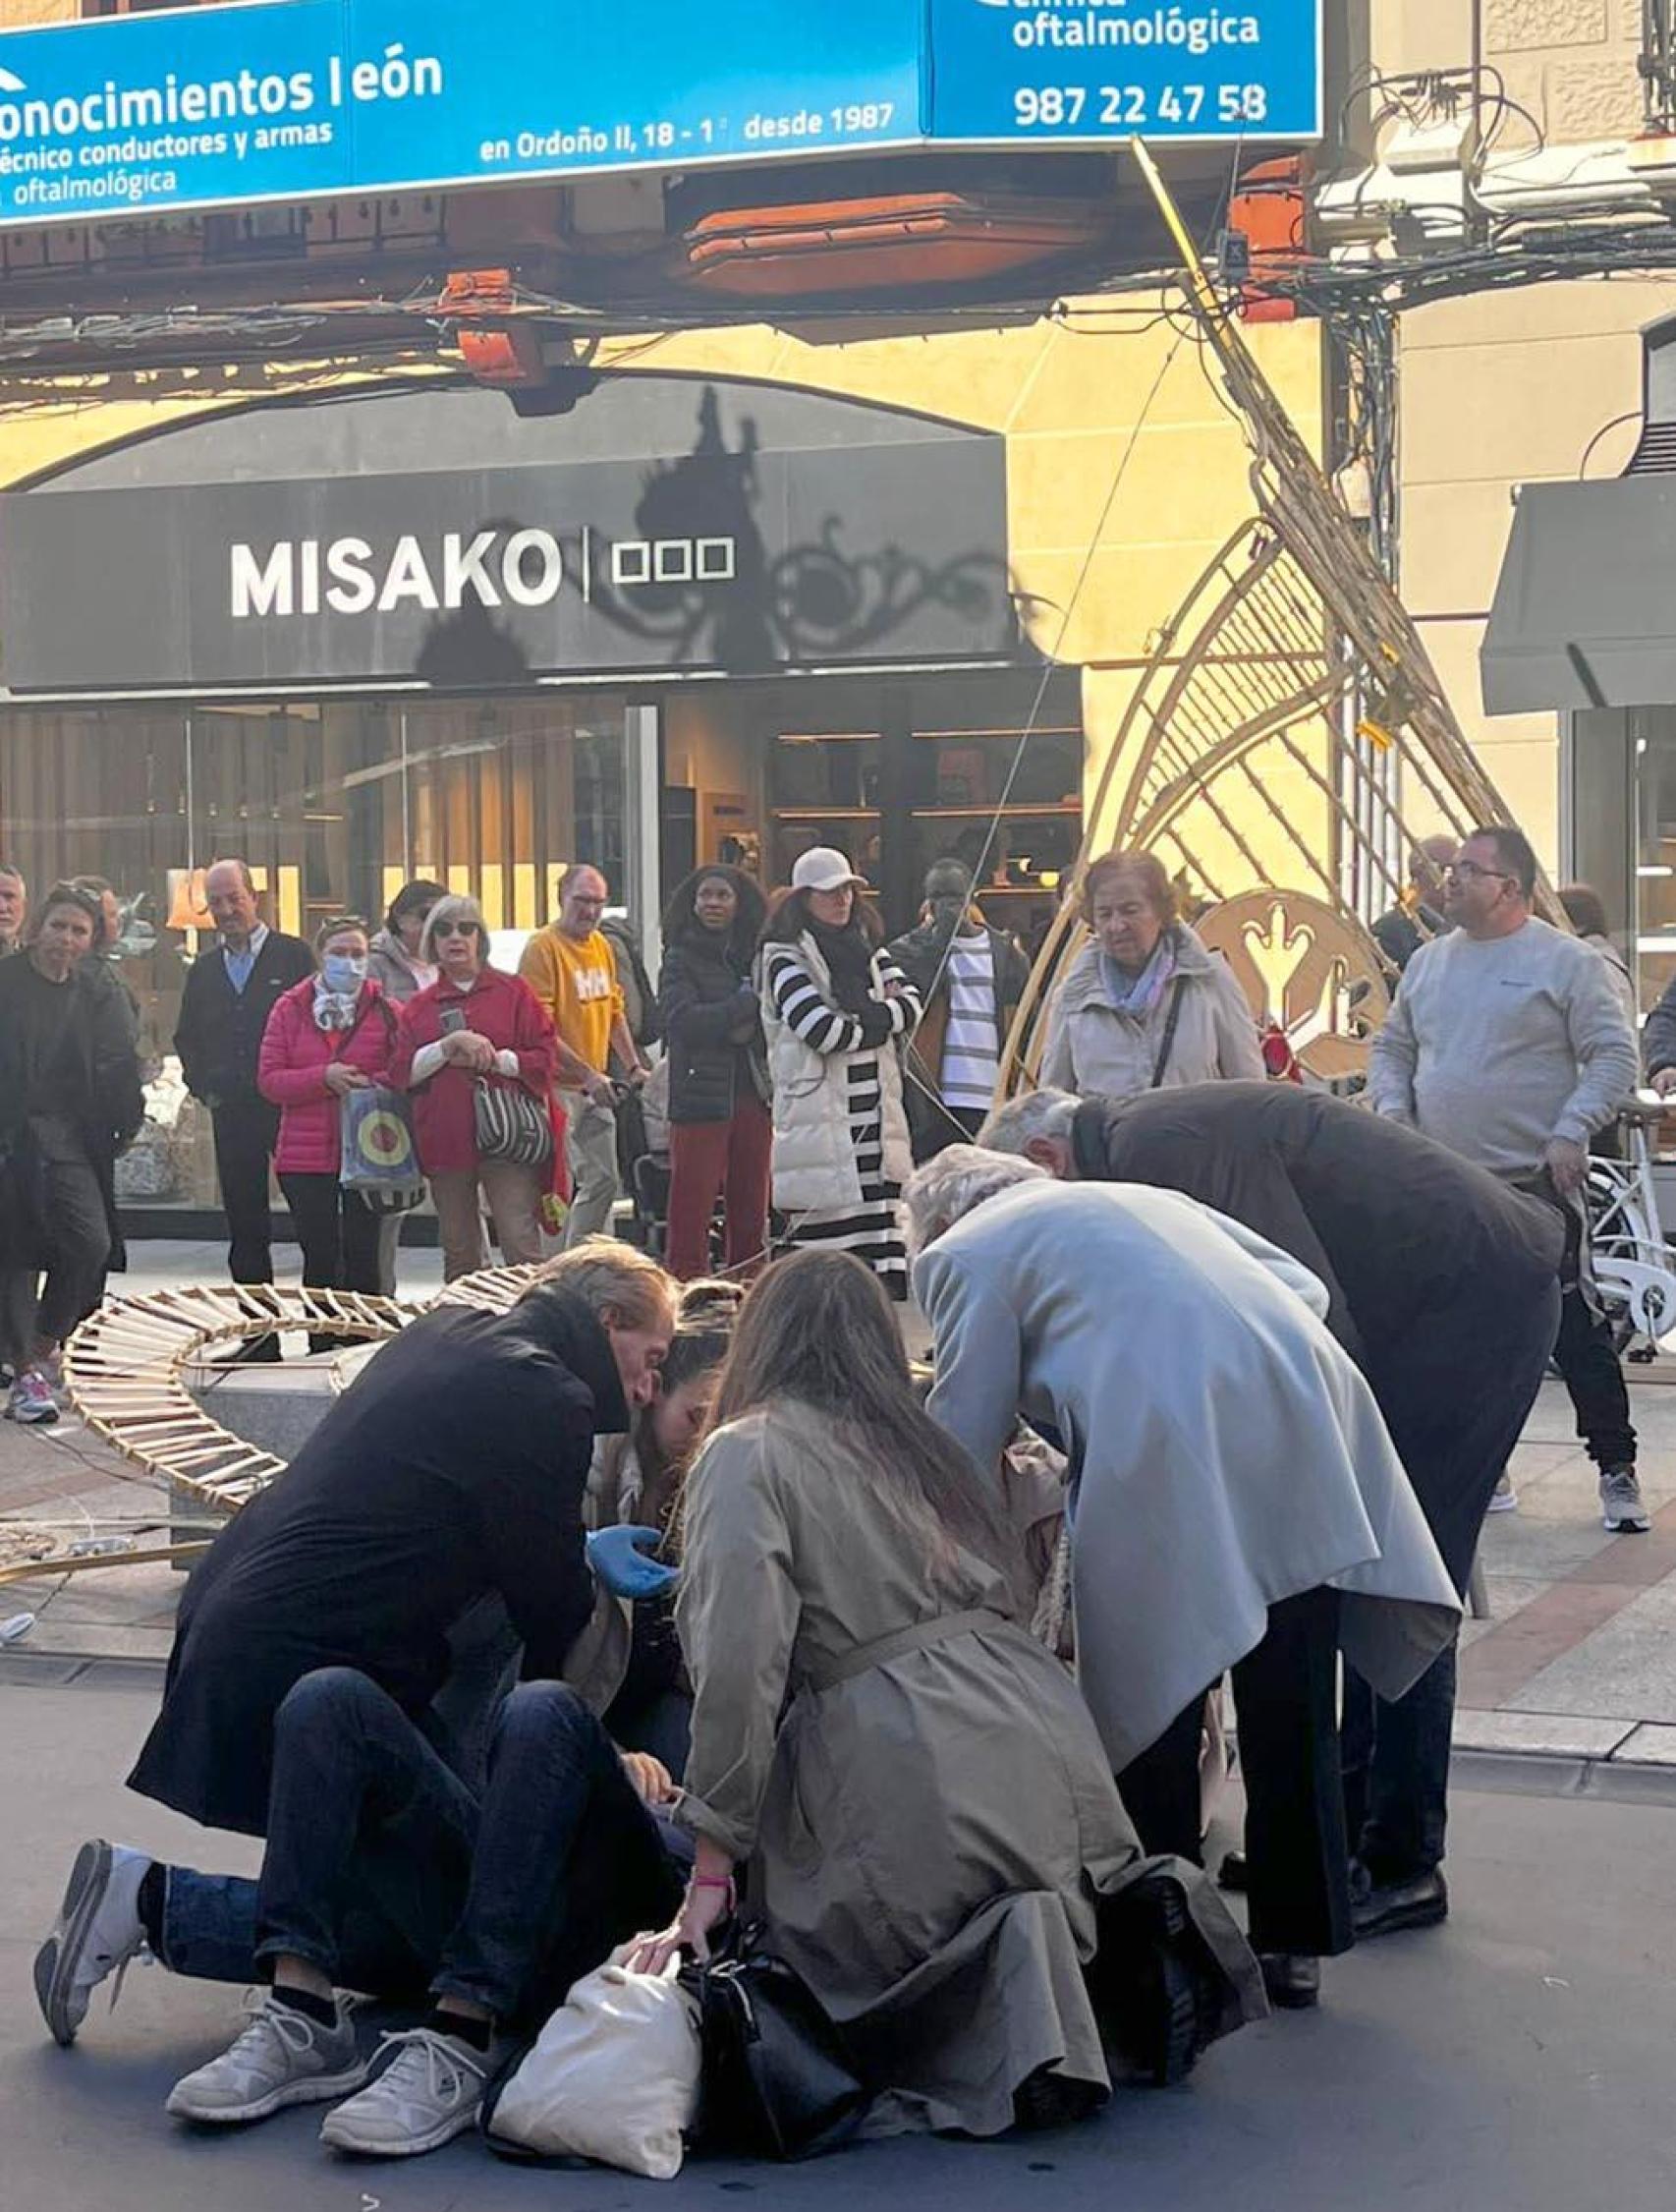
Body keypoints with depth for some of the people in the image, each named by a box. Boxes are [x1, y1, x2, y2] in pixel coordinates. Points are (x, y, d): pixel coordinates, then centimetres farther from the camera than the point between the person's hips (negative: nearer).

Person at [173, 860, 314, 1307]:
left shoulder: (293, 955, 0)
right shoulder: (204, 969, 15)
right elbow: (187, 1039, 22)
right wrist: (203, 1086, 7)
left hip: (288, 1107, -4)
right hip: (230, 1111, 5)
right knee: (245, 1230, 6)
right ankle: (258, 1332, 11)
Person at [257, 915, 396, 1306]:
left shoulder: (384, 1010, 3)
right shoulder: (290, 1009, 6)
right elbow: (268, 1080, 0)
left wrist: (371, 1084, -18)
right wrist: (324, 1077, -13)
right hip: (306, 1156, 1)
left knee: (362, 1257, 2)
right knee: (320, 1258, 6)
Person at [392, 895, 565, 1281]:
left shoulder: (513, 992, 7)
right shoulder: (419, 1006, 13)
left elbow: (543, 1057, 0)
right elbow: (401, 1072, 2)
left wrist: (493, 1060, -12)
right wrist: (449, 1046, -11)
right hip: (446, 1141, 3)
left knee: (521, 1245, -12)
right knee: (458, 1255, 9)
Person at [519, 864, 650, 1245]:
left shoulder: (602, 946, 12)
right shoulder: (544, 947, -14)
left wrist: (633, 1066, 10)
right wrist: (587, 1074, -21)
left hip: (595, 1088, 9)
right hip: (558, 1086, -9)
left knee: (603, 1180, 13)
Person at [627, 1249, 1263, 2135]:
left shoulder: (747, 1454, 4)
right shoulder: (916, 1441, 26)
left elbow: (739, 1666, -9)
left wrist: (711, 1874, -6)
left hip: (914, 1782, -7)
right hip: (1043, 1737, 7)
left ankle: (997, 1961, -18)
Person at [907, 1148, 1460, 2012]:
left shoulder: (964, 1254, 14)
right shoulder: (1140, 1197, 31)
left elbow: (966, 1447, 11)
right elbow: (1303, 1286, 24)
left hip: (1170, 1455, -6)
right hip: (1311, 1414, 6)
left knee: (1149, 1705, 10)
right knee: (1290, 1707, 16)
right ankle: (1294, 1941, 26)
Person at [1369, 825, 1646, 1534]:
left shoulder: (1566, 963, -5)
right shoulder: (1429, 962, 12)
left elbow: (1615, 1057, -6)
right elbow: (1391, 1048, 21)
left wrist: (1570, 1134, -16)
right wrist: (1393, 1112, 4)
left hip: (1537, 1182, -6)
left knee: (1575, 1329, -4)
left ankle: (1617, 1471, 6)